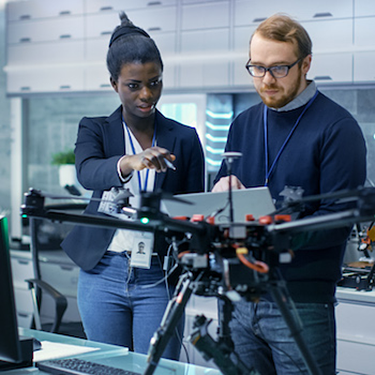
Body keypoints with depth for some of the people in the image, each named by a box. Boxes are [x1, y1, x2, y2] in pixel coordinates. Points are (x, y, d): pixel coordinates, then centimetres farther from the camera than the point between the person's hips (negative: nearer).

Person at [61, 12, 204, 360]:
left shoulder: (184, 139, 5)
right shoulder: (95, 129, 3)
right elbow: (87, 173, -20)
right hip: (104, 273, 0)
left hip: (159, 279, 0)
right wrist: (129, 162, -41)